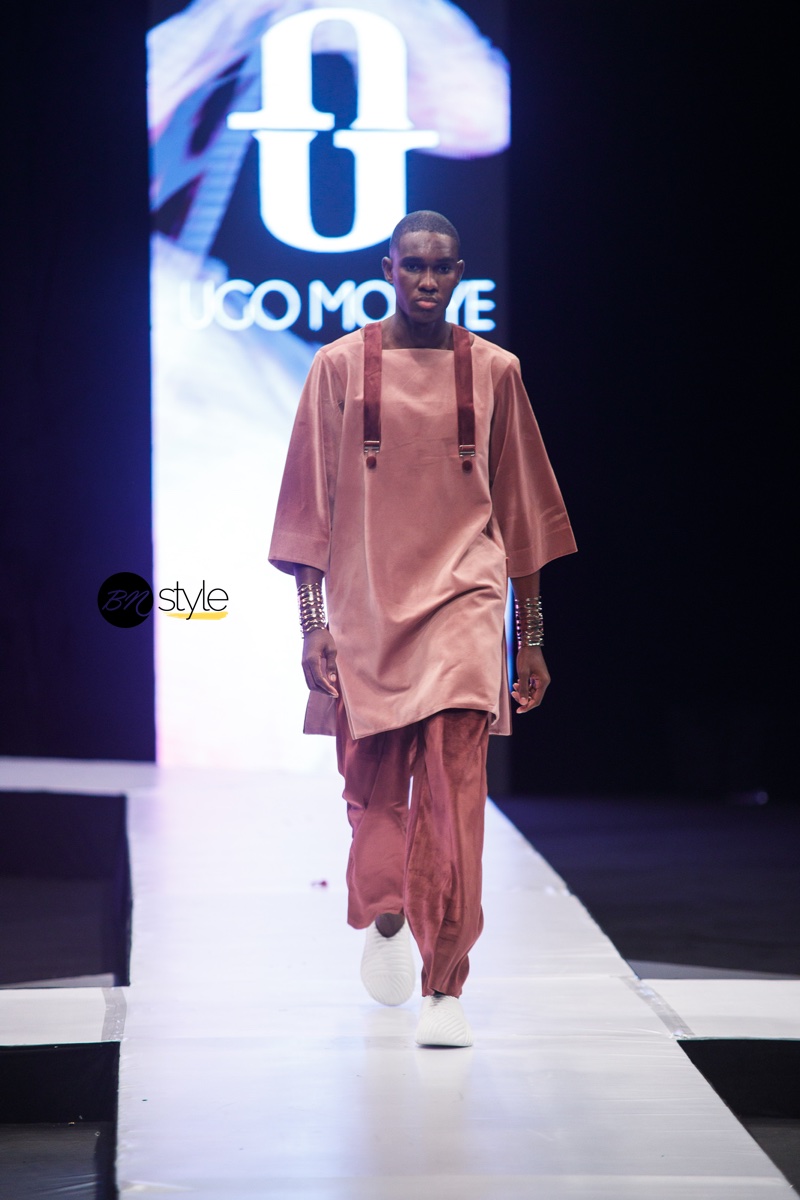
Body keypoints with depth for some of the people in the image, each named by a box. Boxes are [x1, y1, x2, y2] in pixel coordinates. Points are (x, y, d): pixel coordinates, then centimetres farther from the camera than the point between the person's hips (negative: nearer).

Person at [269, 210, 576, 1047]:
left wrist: (529, 635, 11)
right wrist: (312, 624, -3)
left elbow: (521, 508, 10)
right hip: (365, 601, 1)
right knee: (374, 787, 11)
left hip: (462, 594, -1)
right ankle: (383, 919, 42)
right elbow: (311, 503, 3)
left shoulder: (491, 371, 5)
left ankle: (444, 986, -12)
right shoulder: (342, 366, 2)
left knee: (454, 788, -14)